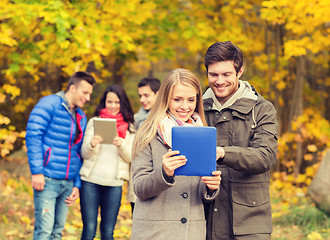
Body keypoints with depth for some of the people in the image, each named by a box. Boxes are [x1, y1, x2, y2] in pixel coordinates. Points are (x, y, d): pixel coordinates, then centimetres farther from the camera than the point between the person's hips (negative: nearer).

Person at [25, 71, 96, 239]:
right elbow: (33, 136, -12)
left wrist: (77, 184, 14)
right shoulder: (49, 104, -4)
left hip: (68, 183, 7)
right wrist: (37, 171, -17)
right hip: (47, 180, -7)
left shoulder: (81, 117, 17)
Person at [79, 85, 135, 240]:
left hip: (114, 184, 0)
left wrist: (121, 145, -18)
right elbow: (84, 153, 6)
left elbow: (130, 157, 3)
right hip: (90, 181, 0)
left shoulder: (129, 127, 10)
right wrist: (91, 144, -17)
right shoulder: (94, 122, 10)